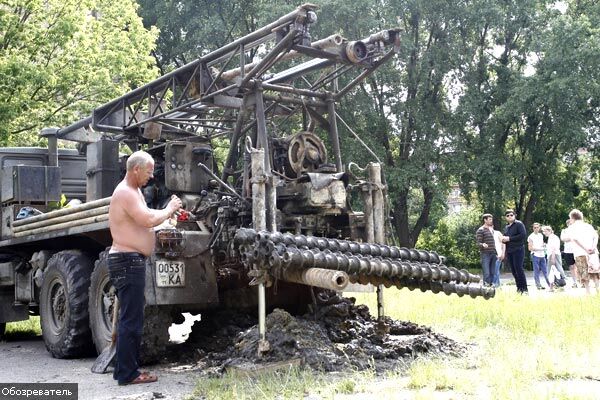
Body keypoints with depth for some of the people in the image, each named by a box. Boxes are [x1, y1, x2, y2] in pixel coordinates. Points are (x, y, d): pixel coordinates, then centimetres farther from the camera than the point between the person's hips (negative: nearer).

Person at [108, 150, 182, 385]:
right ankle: (127, 374, -4)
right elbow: (149, 220, -25)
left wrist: (170, 211, 5)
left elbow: (145, 219, 17)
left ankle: (124, 370, 22)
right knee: (132, 319, -8)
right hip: (128, 261, -11)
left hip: (131, 261, 11)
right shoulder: (125, 192, -15)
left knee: (131, 318, 15)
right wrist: (170, 209, -10)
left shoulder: (134, 191, 19)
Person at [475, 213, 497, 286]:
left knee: (492, 273, 5)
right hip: (485, 254, -7)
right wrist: (483, 245, -31)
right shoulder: (480, 230, -5)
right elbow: (478, 243, -10)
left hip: (493, 254, 7)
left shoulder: (491, 229, 17)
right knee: (487, 273, -12)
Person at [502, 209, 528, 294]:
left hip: (518, 250, -7)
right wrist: (504, 239, 2)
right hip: (509, 251, 7)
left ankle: (524, 289, -8)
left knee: (519, 269, -12)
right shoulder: (506, 227, 18)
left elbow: (523, 235, -17)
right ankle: (519, 288, 13)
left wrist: (509, 238, -17)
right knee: (513, 271, 6)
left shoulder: (519, 224, -4)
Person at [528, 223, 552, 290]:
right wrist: (539, 249, -14)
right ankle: (538, 285, 1)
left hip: (542, 255, 5)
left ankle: (549, 284, 11)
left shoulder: (541, 235, 15)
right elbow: (530, 248, -8)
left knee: (545, 270, 6)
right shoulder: (531, 237, -4)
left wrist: (543, 245, 4)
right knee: (536, 271, -2)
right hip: (535, 255, -5)